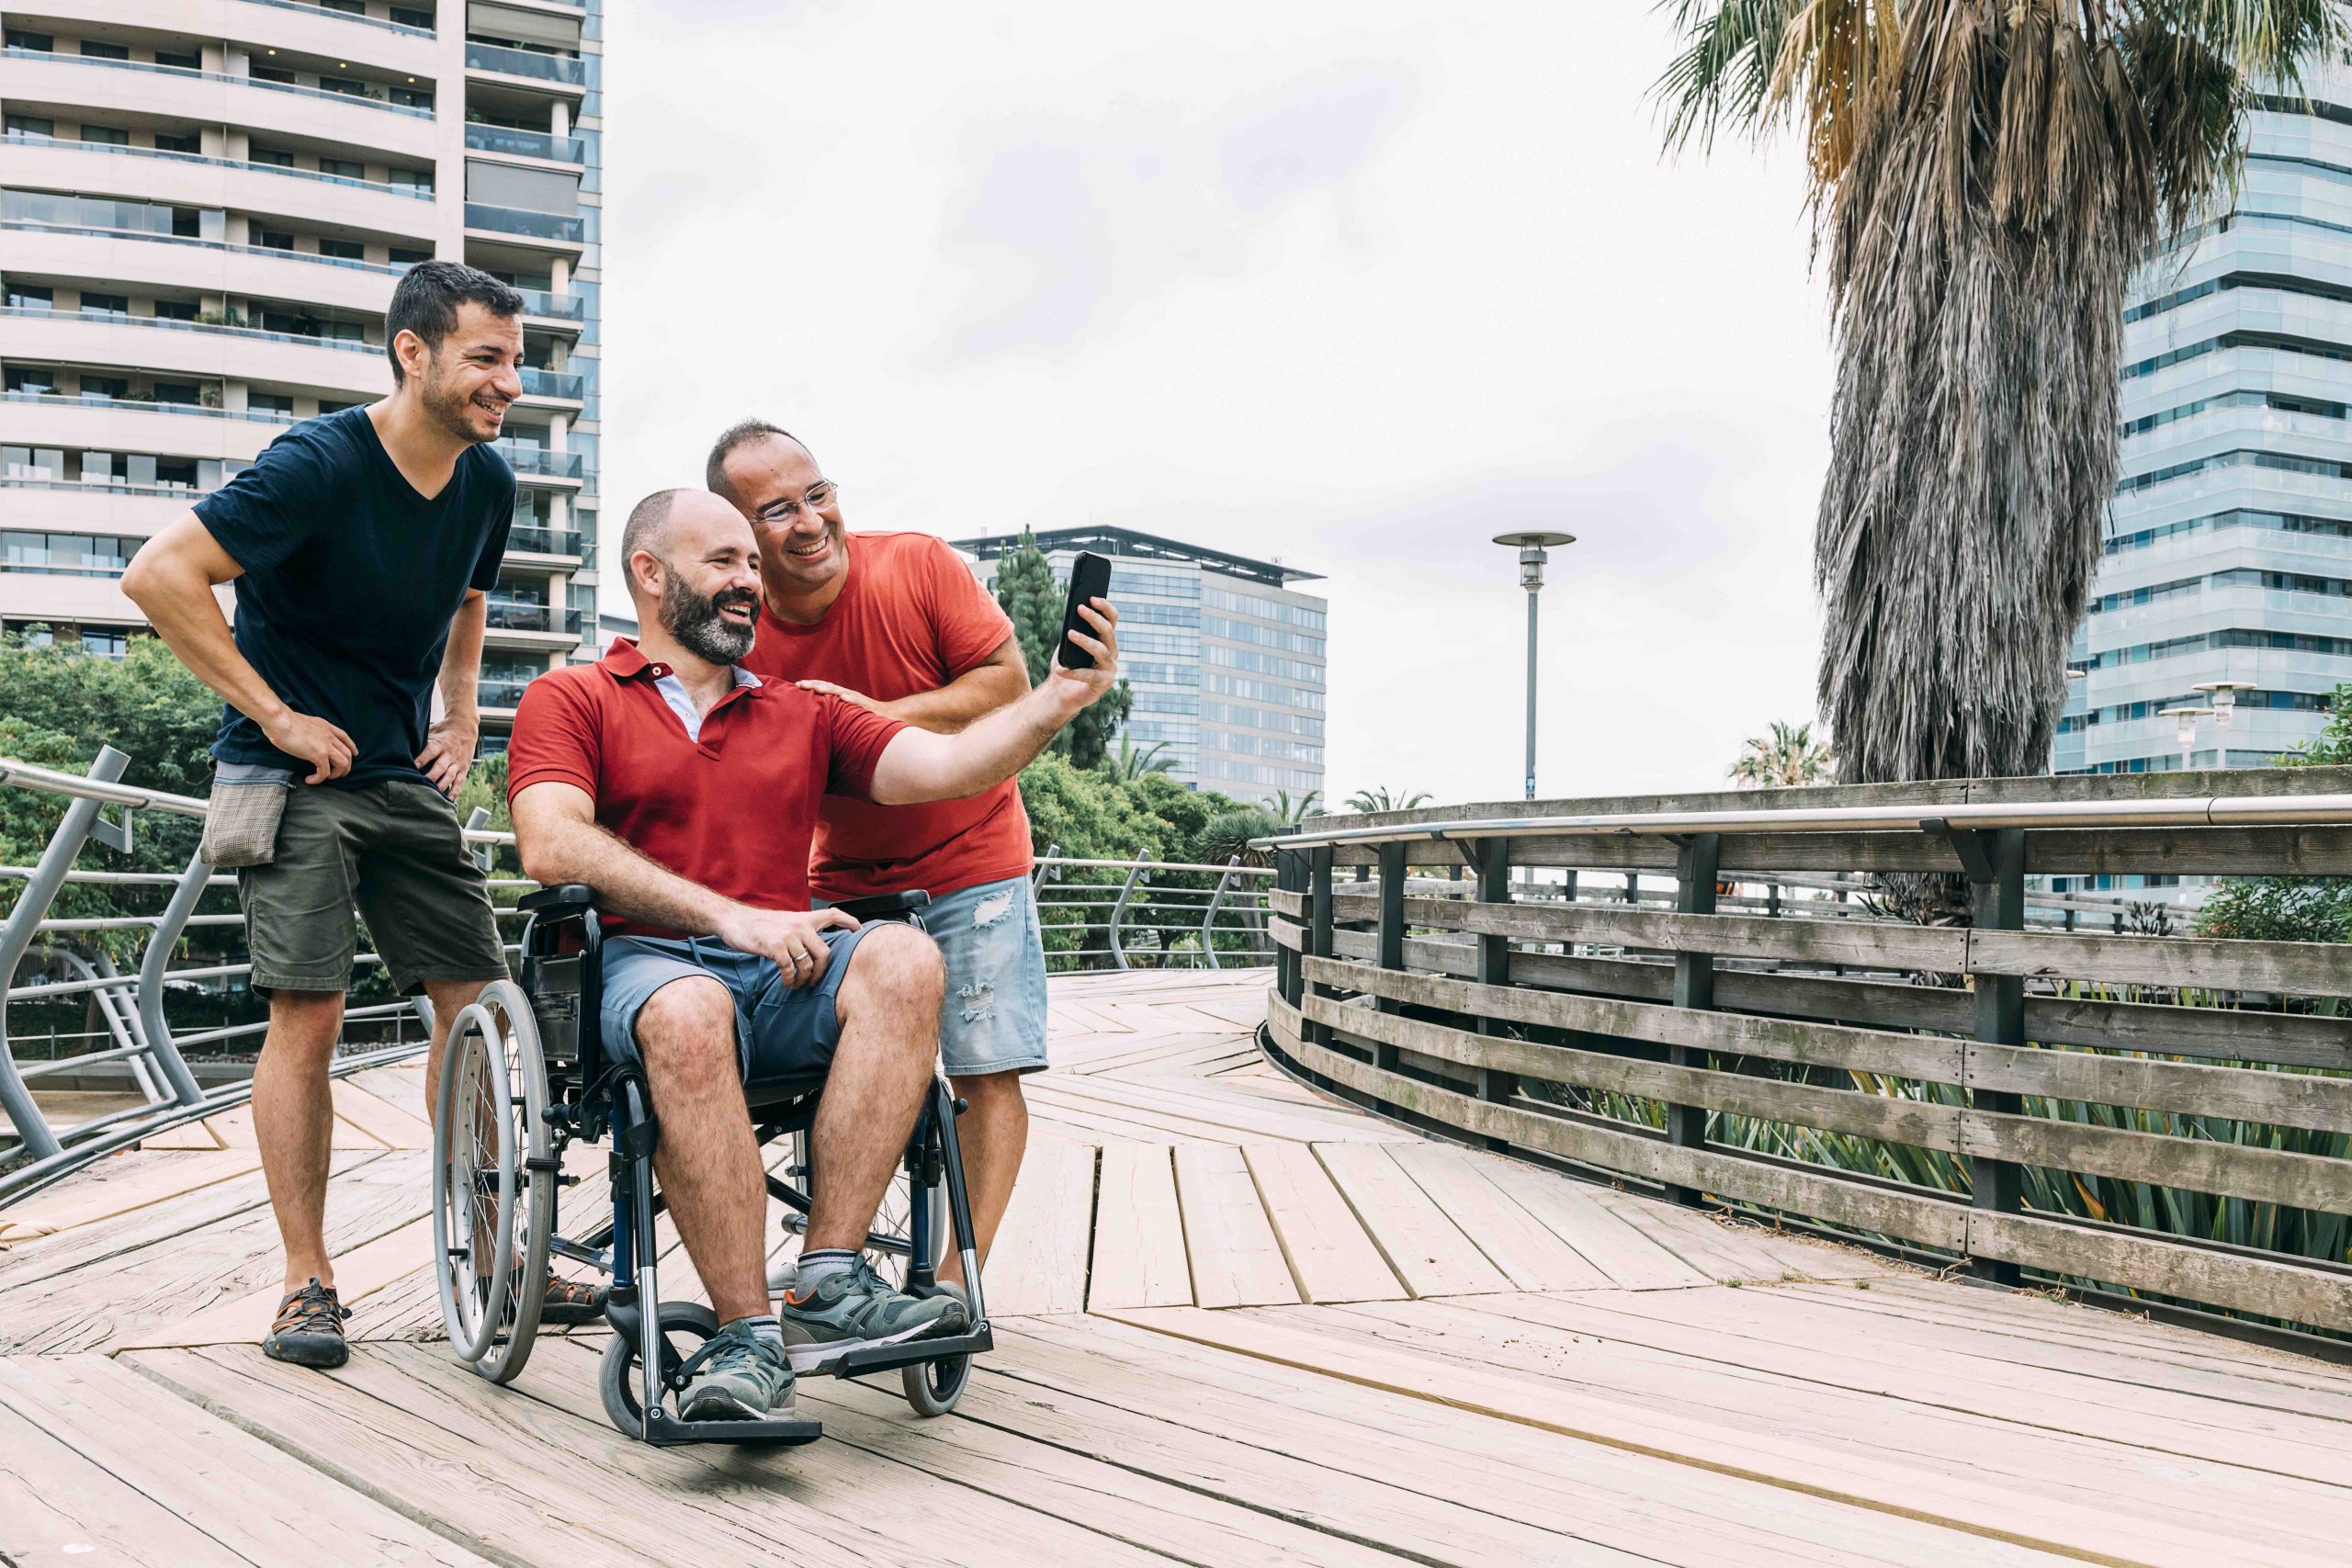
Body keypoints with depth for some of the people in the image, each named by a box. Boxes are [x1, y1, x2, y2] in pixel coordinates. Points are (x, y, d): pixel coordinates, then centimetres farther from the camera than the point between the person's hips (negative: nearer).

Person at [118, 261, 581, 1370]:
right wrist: (277, 715, -18)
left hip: (407, 779, 6)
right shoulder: (320, 465, -16)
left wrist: (461, 718, 11)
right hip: (296, 775, -6)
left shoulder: (488, 483, 4)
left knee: (478, 1004, -1)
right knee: (307, 1015, -9)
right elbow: (158, 575, -19)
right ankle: (307, 1282, 3)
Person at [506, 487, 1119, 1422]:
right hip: (649, 964, -3)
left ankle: (829, 1284, -30)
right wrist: (733, 917, -15)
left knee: (903, 959, -29)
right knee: (689, 1012, -39)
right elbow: (552, 847, -7)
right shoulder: (571, 701, 12)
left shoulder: (804, 716, 24)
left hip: (786, 974, 4)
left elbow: (942, 766, 10)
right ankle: (747, 1336, -33)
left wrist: (1061, 697, -7)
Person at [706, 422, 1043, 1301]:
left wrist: (878, 716, -27)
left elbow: (1008, 681, -16)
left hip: (970, 861, -2)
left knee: (987, 1068, -5)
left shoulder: (916, 567, -18)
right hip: (842, 877, 2)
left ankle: (960, 1276, 3)